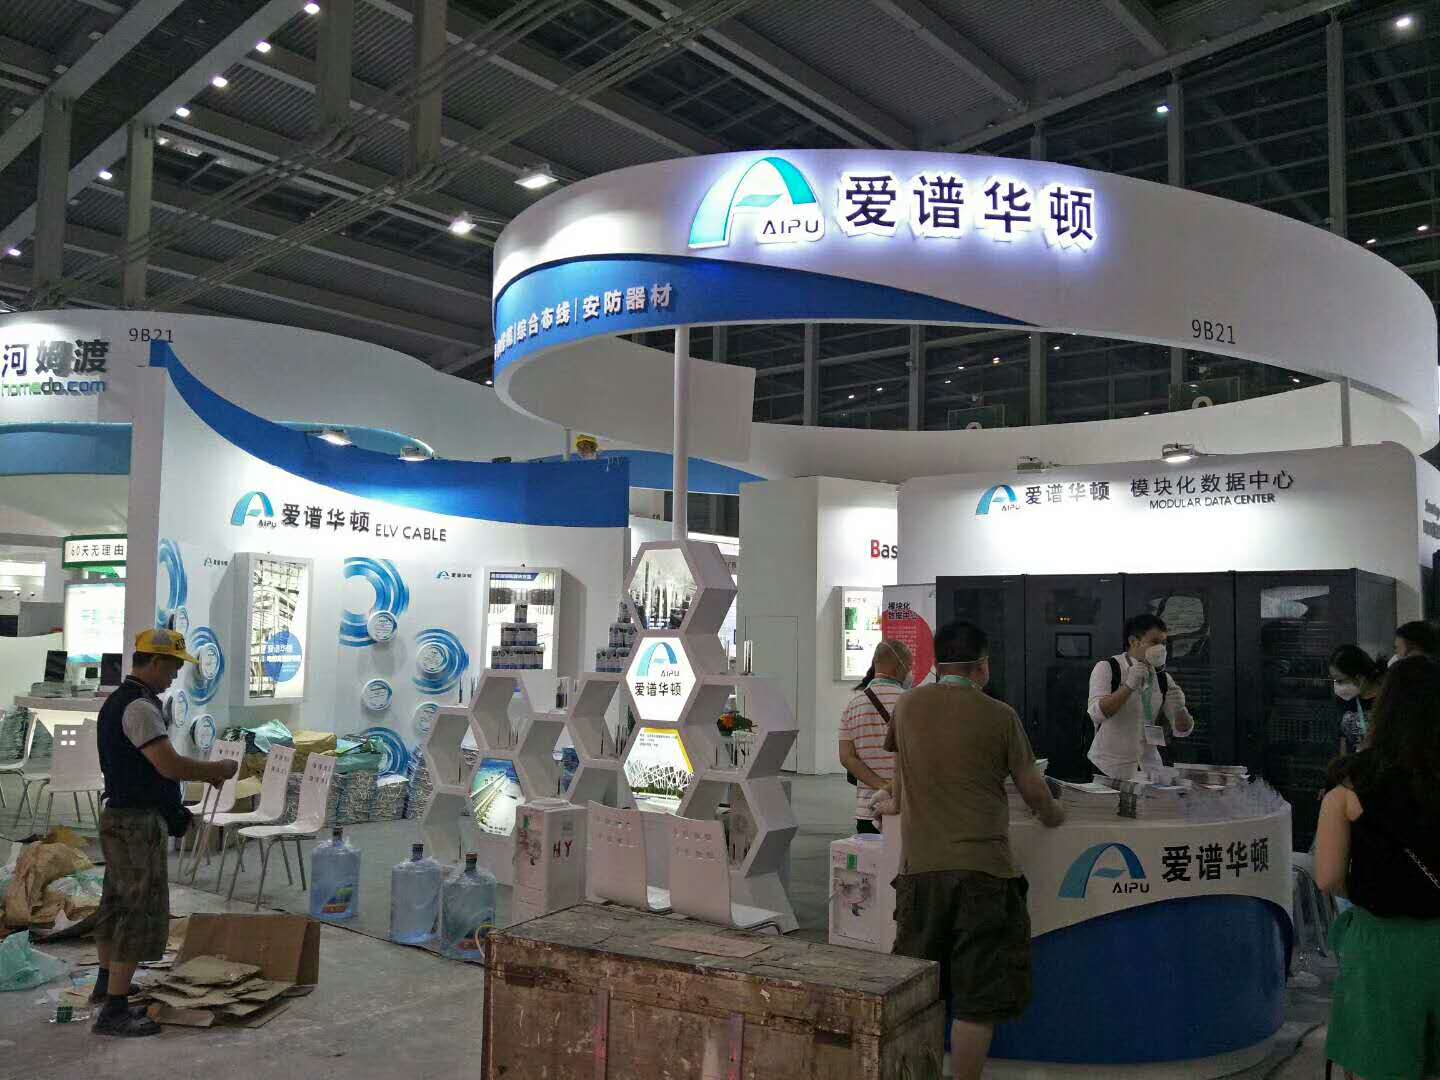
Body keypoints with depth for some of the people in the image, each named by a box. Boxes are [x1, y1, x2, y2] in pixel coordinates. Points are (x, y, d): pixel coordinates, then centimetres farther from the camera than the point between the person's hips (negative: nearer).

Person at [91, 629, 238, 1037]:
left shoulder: (118, 701, 13)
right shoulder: (140, 708, -21)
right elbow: (170, 765, -28)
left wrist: (204, 773, 15)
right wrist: (217, 770, -13)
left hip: (119, 816, 11)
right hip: (138, 822, -11)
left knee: (117, 903, 23)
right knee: (142, 912, -6)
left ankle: (107, 983, 40)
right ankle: (114, 1011, -2)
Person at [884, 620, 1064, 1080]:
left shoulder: (907, 706, 5)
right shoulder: (999, 715, -5)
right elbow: (1033, 790, 4)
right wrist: (1053, 814, 26)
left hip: (920, 866, 3)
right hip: (983, 869, -3)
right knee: (978, 998, 6)